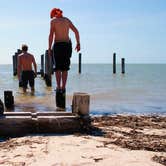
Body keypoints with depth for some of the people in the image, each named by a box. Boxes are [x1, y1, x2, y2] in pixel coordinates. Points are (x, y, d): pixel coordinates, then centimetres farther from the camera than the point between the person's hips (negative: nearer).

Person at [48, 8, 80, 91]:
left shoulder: (53, 21, 0)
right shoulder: (67, 20, 12)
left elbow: (51, 35, -9)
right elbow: (76, 31, 8)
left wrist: (49, 48, -8)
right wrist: (78, 43, 12)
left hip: (57, 45, -3)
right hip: (67, 45, 3)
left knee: (58, 68, 2)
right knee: (65, 68, 8)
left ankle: (58, 87, -3)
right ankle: (63, 87, 6)